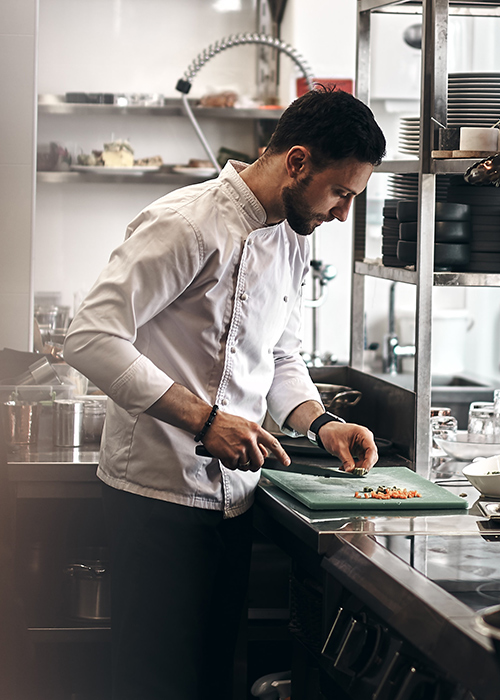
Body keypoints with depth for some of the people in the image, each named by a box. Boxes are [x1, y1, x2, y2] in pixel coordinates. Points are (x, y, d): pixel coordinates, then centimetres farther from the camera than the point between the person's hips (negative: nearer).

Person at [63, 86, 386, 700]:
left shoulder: (291, 242, 12)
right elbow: (91, 338, -22)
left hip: (231, 493, 8)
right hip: (159, 493, -8)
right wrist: (204, 420, -25)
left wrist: (320, 424, 5)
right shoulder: (187, 224, -16)